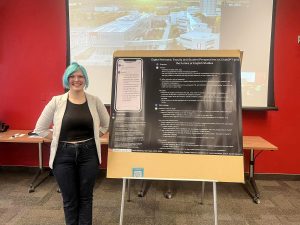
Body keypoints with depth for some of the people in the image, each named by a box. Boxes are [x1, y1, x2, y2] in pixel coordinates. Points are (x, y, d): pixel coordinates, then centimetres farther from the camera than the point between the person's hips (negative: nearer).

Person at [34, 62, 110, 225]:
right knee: (69, 199, 13)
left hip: (88, 153, 1)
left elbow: (107, 125, 12)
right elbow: (40, 128, 2)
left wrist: (93, 138, 3)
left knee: (85, 198, 14)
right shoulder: (57, 101, -4)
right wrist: (59, 139, -2)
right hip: (64, 154, 0)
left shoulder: (94, 101, -1)